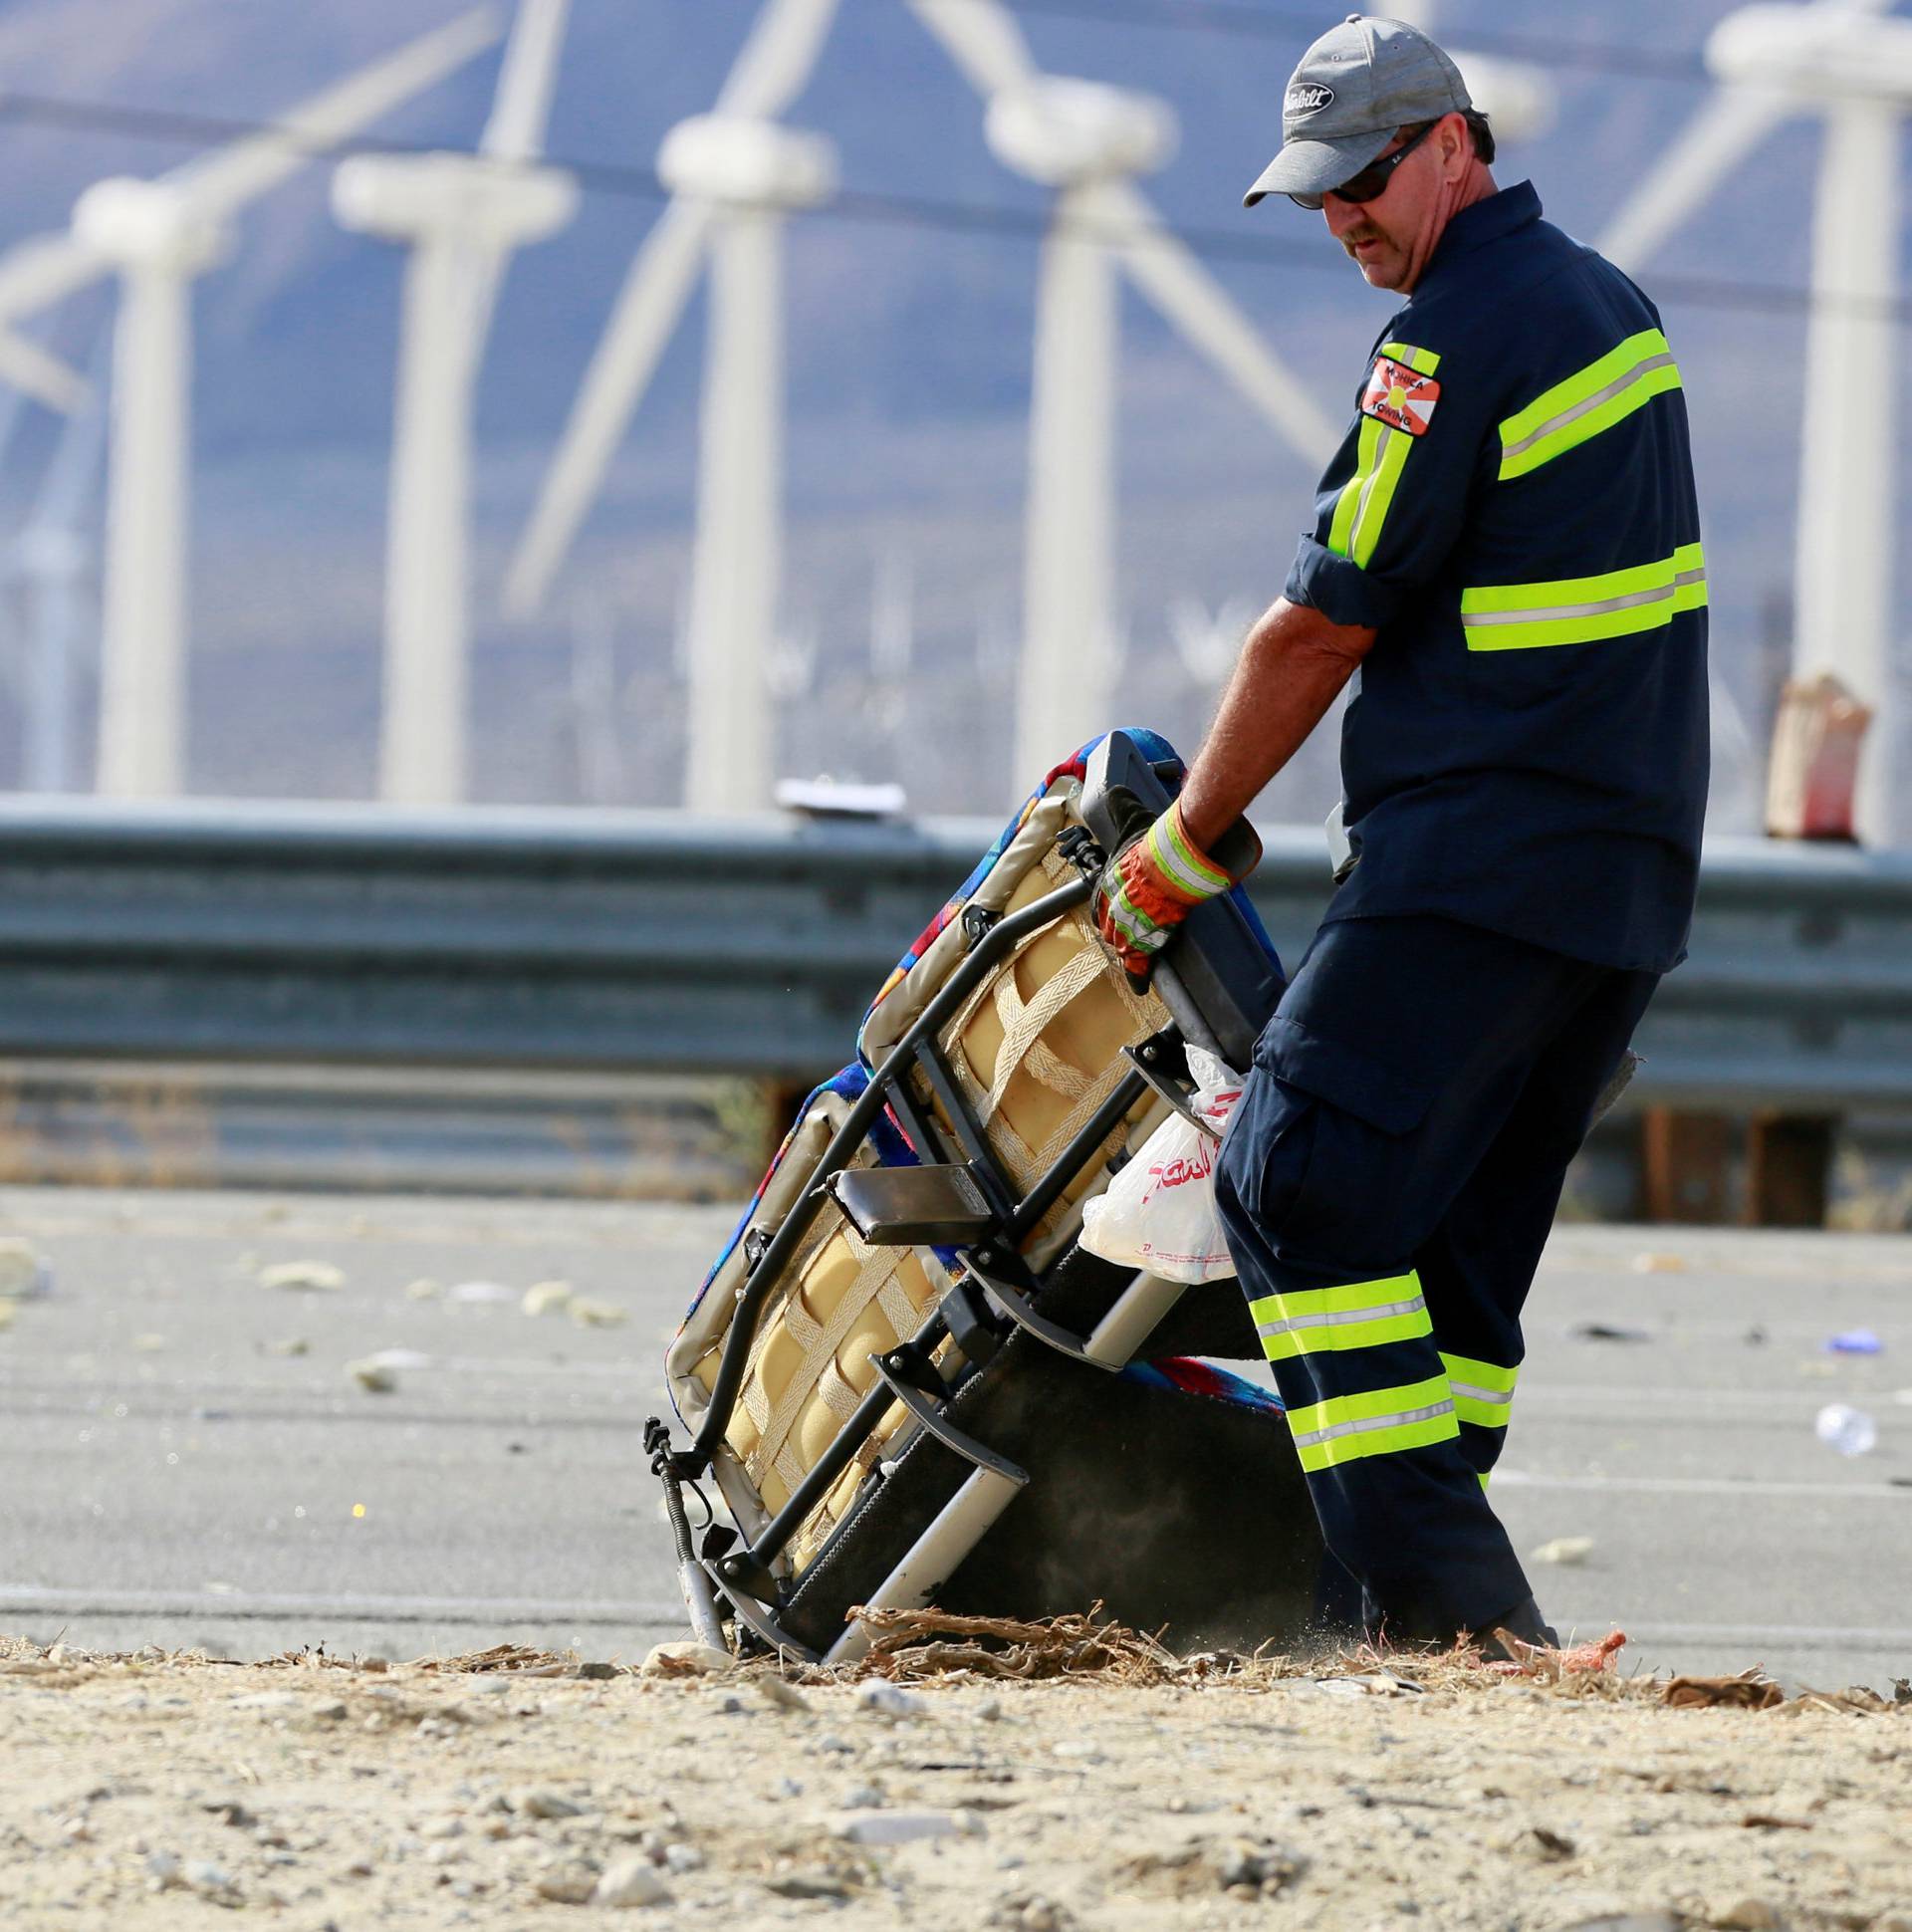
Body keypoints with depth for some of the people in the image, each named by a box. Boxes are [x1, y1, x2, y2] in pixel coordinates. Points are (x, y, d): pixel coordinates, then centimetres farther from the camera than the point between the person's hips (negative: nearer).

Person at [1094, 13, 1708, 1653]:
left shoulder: (1456, 344, -12)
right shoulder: (1608, 304, 17)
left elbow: (1320, 634, -10)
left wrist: (1182, 853, -1)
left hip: (1479, 863, -10)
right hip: (1633, 880, 10)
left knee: (1301, 1186, -12)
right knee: (1466, 1236, 11)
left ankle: (1439, 1592, -21)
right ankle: (1445, 1598, 8)